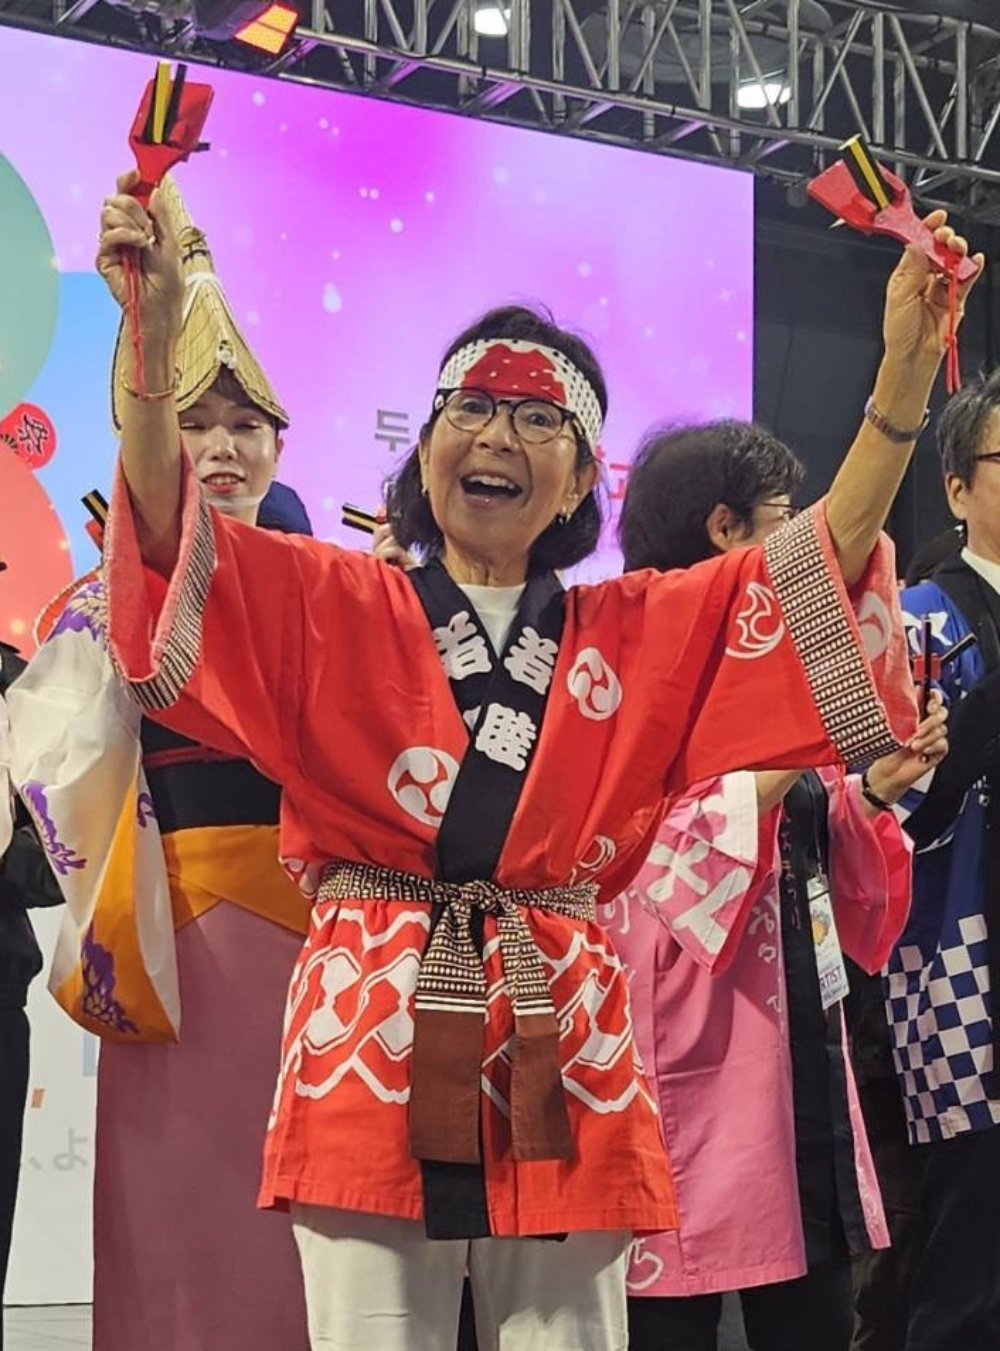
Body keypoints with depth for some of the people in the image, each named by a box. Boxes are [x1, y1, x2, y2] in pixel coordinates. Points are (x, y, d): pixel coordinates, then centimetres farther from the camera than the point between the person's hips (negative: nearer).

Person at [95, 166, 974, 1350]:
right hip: (374, 1036, -2)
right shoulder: (338, 609, 8)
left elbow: (823, 562, 6)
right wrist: (154, 333, -20)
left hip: (560, 1051, 2)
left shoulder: (643, 634, 14)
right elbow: (174, 542, -5)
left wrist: (905, 370, -6)